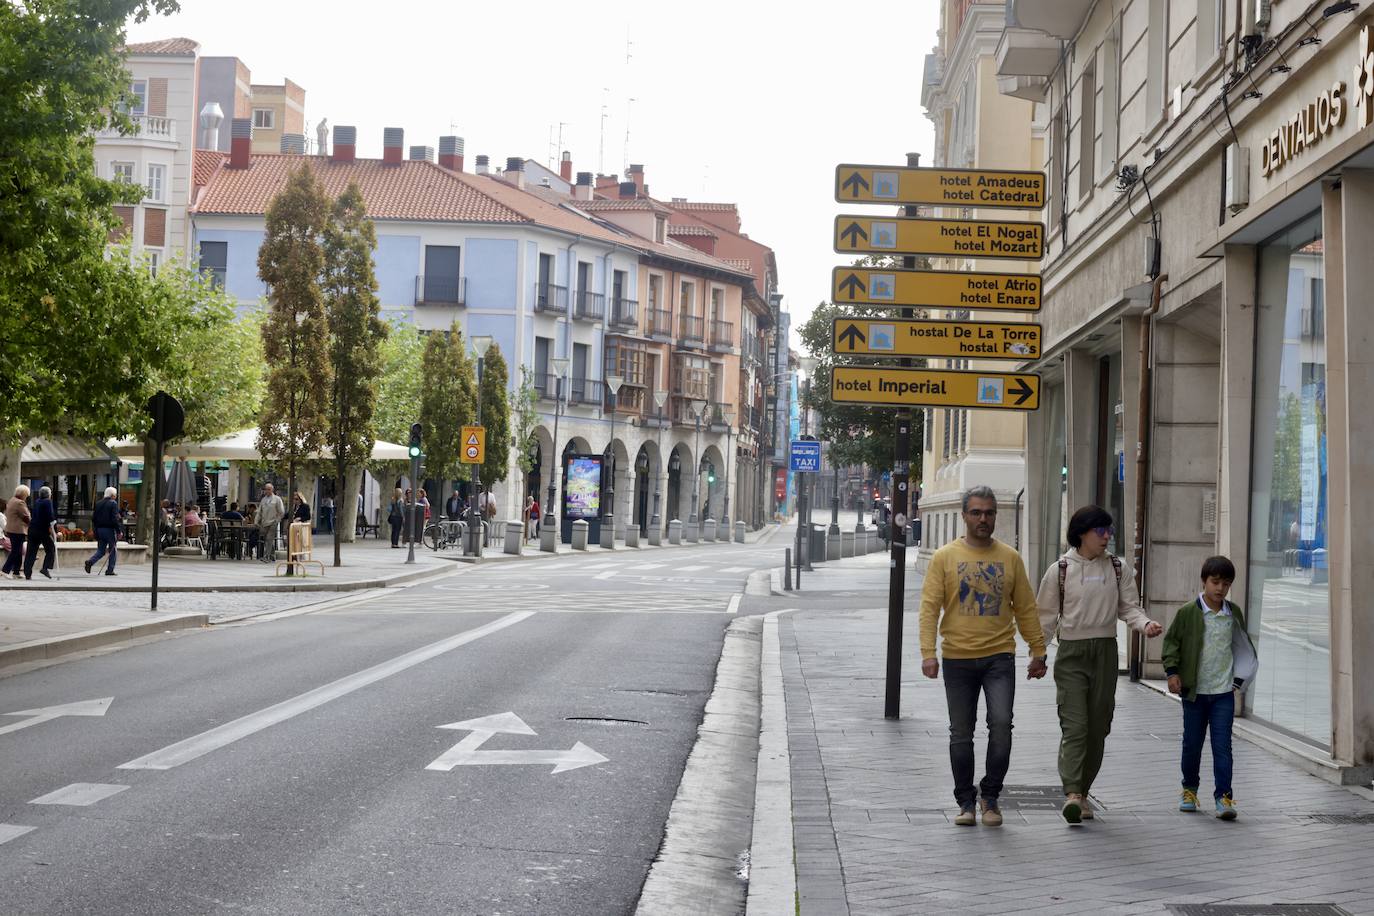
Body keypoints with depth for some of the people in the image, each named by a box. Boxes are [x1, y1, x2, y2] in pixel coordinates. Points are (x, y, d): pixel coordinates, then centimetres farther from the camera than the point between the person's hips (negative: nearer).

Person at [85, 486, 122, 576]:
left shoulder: (98, 504, 11)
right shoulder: (113, 504, -8)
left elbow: (93, 518, 11)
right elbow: (115, 519, -15)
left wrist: (96, 530, 17)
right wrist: (118, 531, -12)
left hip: (99, 529, 6)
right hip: (110, 530, -6)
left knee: (101, 550, 12)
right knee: (113, 550, 5)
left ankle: (90, 562, -12)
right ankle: (109, 570, 4)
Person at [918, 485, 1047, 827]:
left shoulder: (1010, 558, 8)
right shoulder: (945, 557, 2)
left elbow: (1026, 609, 12)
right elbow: (929, 607, -3)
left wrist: (1038, 652, 10)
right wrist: (928, 652, -12)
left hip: (1000, 657, 0)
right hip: (958, 658, 0)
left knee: (1001, 724, -14)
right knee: (961, 733, 7)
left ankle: (991, 795, 2)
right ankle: (966, 802, 18)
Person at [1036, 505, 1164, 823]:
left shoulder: (1119, 569, 6)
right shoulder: (1060, 570, -1)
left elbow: (1129, 607, 5)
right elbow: (1046, 616, 5)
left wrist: (1146, 624, -16)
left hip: (1105, 653, 3)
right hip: (1071, 653, -3)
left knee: (1097, 727, 7)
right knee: (1074, 725, -14)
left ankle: (1082, 793, 19)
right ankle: (1072, 794, -22)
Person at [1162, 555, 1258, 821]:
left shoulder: (1234, 613, 4)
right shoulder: (1188, 612, -6)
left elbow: (1241, 646, 17)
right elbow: (1172, 641, 0)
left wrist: (1239, 679, 14)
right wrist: (1172, 671, -9)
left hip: (1224, 692, 1)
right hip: (1194, 690, -1)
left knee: (1223, 745, -5)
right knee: (1192, 743, 10)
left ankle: (1223, 796, -3)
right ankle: (1189, 789, 27)